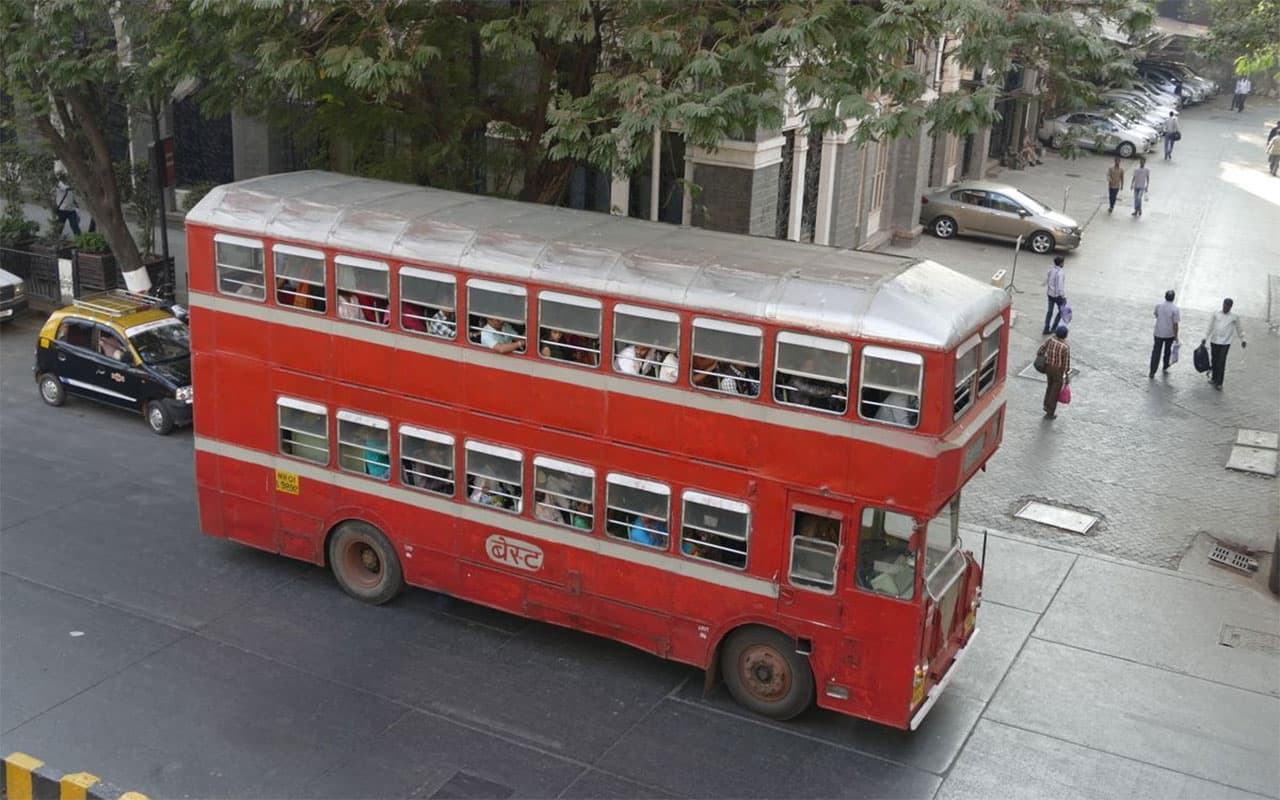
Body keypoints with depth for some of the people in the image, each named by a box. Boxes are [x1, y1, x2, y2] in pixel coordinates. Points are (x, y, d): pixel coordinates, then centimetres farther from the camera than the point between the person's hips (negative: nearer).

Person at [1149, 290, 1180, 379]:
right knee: (1167, 351, 22)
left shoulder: (1158, 306, -8)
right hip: (1170, 334, -1)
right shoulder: (1175, 309, -17)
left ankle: (1152, 372, 0)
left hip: (1158, 333, 1)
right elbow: (1175, 324, -15)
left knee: (1156, 352, 5)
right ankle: (1165, 367, 38)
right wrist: (1176, 336, -7)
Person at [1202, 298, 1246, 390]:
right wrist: (1205, 338, 6)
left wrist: (1242, 340, 13)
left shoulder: (1235, 316, 1)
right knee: (1214, 360, 11)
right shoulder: (1216, 314, 4)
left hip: (1225, 343, -2)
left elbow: (1239, 329, 12)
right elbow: (1210, 327, 9)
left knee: (1221, 362, -5)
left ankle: (1219, 383, 0)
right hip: (1214, 341, 2)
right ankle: (1214, 378, 28)